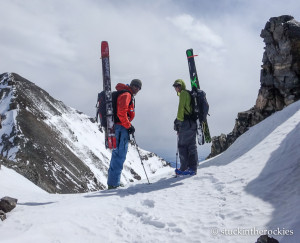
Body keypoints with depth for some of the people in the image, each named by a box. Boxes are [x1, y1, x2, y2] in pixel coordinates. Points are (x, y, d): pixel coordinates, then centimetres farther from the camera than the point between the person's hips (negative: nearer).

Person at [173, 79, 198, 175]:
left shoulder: (183, 93, -3)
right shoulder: (189, 94, 24)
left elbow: (181, 108, -11)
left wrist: (178, 122, -11)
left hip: (186, 123, -9)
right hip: (193, 123, 9)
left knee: (182, 145, -5)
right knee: (191, 146, 8)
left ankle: (184, 168, -4)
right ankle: (192, 168, 9)